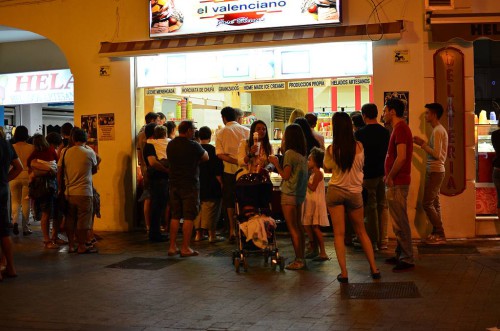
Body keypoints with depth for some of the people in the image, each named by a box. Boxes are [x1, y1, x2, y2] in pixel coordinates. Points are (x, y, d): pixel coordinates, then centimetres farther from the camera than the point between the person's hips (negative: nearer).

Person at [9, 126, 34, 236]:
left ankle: (15, 220, -6)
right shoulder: (31, 148, -5)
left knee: (15, 201, 16)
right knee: (26, 202, 7)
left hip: (14, 176, 1)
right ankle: (25, 227, 10)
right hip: (27, 175, -1)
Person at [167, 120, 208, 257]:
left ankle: (172, 247, 12)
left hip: (174, 183, 6)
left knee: (175, 216, 12)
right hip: (190, 184, -6)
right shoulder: (193, 146, -12)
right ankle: (185, 248, 0)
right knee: (188, 217, -1)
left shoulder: (170, 145, 7)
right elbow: (206, 158, 1)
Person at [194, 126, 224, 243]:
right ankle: (212, 235, 2)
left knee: (198, 208, 12)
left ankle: (199, 234, 16)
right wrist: (221, 183, -5)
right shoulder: (213, 150, -12)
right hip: (211, 186, -5)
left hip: (197, 185, 5)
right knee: (211, 209, 0)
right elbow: (217, 172, -14)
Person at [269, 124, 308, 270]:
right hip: (300, 193, 8)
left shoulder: (289, 153, -14)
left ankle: (299, 260, -2)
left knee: (292, 228, -3)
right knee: (298, 227, 14)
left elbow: (285, 176, -14)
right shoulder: (302, 154, 9)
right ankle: (301, 258, 18)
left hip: (289, 194, -8)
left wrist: (276, 163, -3)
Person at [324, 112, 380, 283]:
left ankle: (344, 272, -1)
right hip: (355, 192, 2)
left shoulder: (331, 149, -13)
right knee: (361, 232, 17)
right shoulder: (359, 147, -8)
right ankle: (374, 268, 19)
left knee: (339, 233, 3)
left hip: (335, 191, -2)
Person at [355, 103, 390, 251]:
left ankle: (372, 241, 6)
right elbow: (388, 153, 12)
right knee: (383, 206, 10)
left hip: (368, 174, -4)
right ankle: (383, 241, 12)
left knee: (370, 208, 2)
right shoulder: (385, 132, 4)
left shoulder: (360, 133, -11)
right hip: (383, 173, 5)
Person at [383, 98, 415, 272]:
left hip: (397, 184, -11)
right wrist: (389, 176, 13)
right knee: (399, 221, 16)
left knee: (400, 222, -6)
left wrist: (389, 177, -15)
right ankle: (400, 255, 24)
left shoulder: (400, 128, -15)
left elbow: (401, 157, -24)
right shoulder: (399, 128, 17)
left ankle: (407, 260, -1)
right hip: (397, 182, 11)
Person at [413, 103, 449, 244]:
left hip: (435, 171, -10)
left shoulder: (437, 131, -15)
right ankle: (437, 233, 15)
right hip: (435, 170, 10)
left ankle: (440, 234, -4)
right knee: (434, 203, 11)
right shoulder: (439, 129, 16)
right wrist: (424, 143, 10)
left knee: (427, 203, -8)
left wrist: (422, 144, -14)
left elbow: (436, 154, -21)